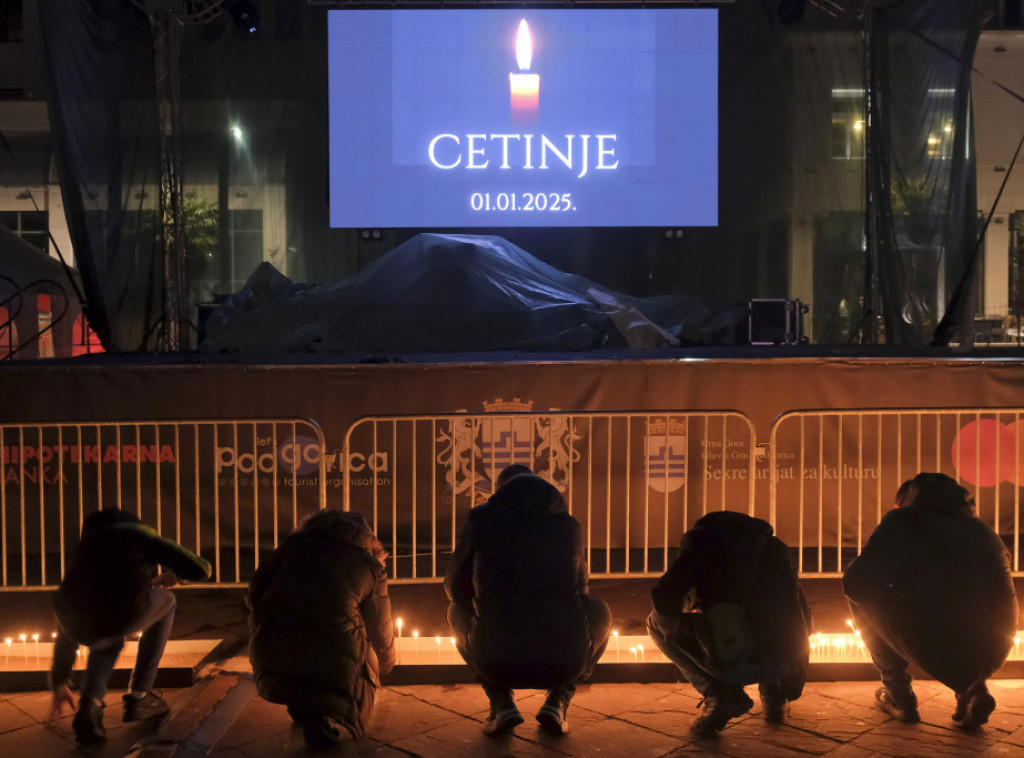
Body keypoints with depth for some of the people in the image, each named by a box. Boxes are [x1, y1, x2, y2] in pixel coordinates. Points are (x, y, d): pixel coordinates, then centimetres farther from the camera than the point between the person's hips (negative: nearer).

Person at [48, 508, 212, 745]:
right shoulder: (141, 533, 27)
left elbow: (66, 633, 45)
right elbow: (200, 569, 21)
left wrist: (59, 684, 57)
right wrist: (173, 575, 45)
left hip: (83, 628, 4)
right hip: (123, 614, -4)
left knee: (109, 640, 41)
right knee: (165, 601, 33)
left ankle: (88, 706, 14)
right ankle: (139, 697, 31)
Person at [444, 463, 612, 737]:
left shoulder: (481, 519, 7)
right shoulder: (567, 525, 12)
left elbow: (455, 588, 18)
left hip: (496, 664, 0)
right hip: (564, 664, 1)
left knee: (458, 611, 31)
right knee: (600, 611, 32)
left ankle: (501, 701, 12)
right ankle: (557, 700, 12)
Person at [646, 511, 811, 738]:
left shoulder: (703, 538, 12)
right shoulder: (776, 547, 26)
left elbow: (664, 599, 2)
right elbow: (802, 619, 30)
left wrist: (688, 611, 27)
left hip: (733, 660, -6)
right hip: (782, 665, 6)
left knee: (658, 622, 16)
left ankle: (719, 693, 1)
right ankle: (772, 690, 19)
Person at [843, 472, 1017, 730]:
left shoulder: (901, 520, 5)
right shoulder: (982, 530, 20)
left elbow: (856, 583, 1)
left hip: (937, 650, -5)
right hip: (993, 654, 5)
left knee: (863, 599, 16)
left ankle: (899, 697, 20)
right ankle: (972, 689, 15)